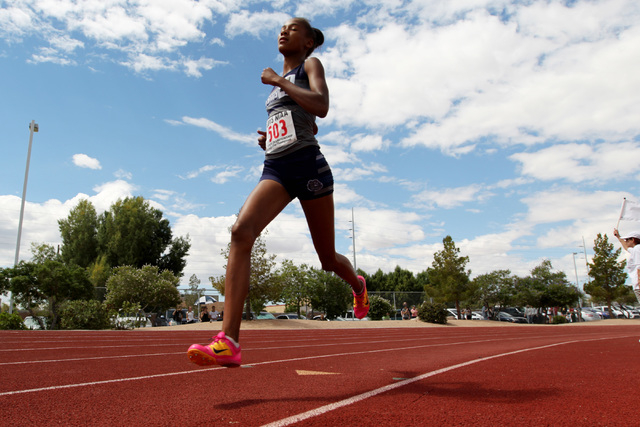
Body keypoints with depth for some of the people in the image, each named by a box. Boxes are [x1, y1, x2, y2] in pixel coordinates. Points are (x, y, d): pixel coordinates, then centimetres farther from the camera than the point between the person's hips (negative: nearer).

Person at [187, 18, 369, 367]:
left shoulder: (310, 65, 8)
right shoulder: (276, 82, 25)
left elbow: (320, 107, -13)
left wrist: (278, 80, -5)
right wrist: (268, 139, 14)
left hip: (307, 164, -5)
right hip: (275, 169, 5)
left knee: (328, 258, 6)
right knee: (241, 232, -24)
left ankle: (358, 285, 44)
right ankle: (228, 341, -31)